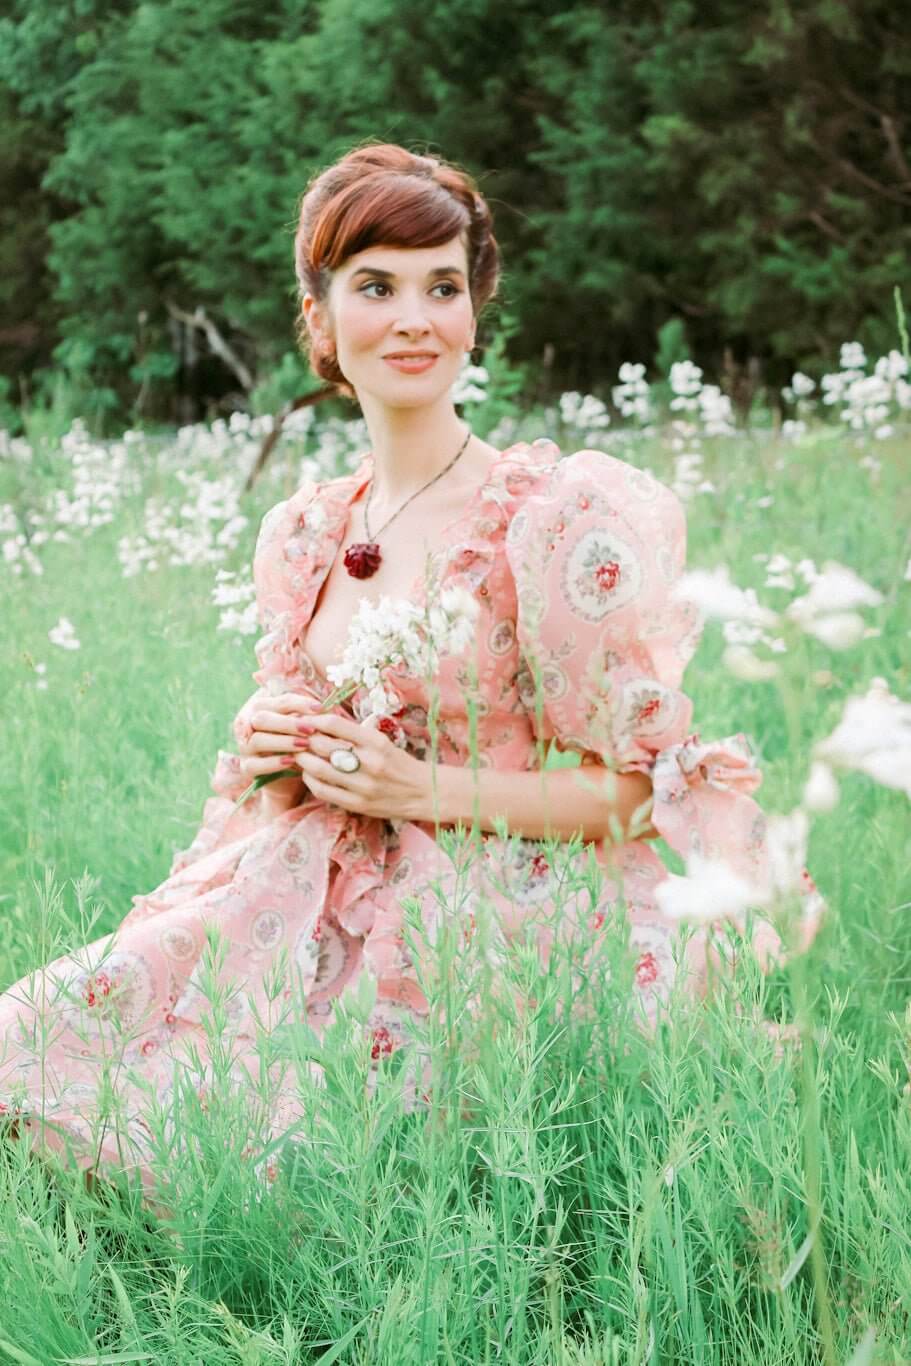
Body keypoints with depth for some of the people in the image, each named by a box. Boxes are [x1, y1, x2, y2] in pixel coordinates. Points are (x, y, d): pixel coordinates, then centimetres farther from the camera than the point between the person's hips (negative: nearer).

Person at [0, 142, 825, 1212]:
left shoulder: (560, 518, -10)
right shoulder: (300, 536, 9)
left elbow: (642, 789, -9)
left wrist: (428, 787, -17)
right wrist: (265, 748, -2)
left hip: (497, 919, -5)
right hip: (319, 903, 6)